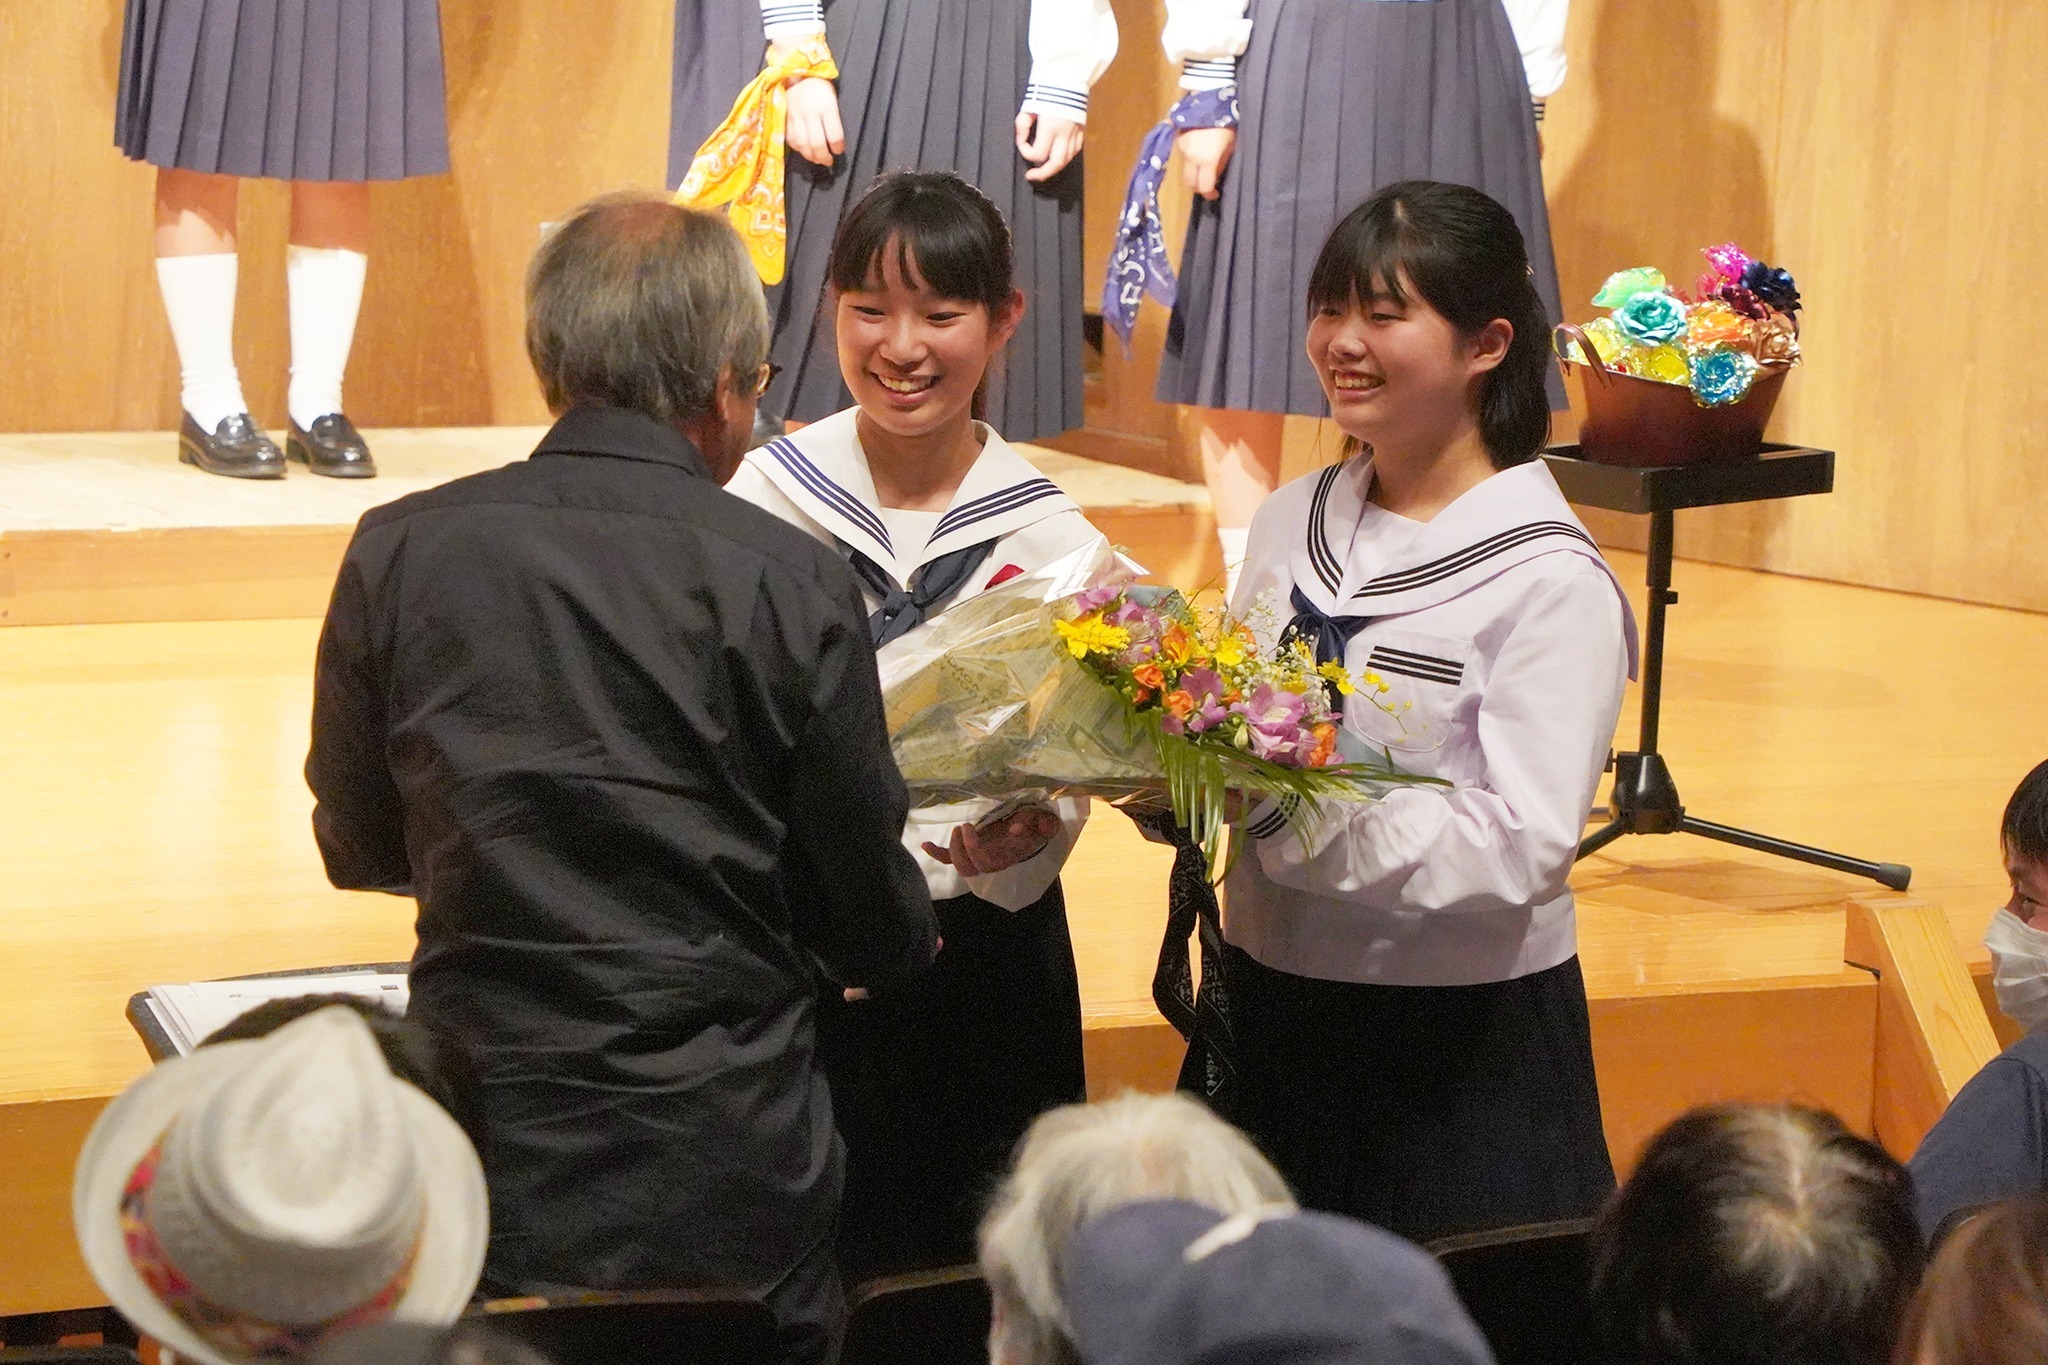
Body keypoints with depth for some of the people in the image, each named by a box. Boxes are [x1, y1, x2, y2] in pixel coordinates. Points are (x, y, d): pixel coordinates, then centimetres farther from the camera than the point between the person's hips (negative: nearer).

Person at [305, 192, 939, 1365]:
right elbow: (878, 933, -5)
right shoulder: (792, 584, -13)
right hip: (728, 1191, -2)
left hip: (480, 1178, 2)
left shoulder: (398, 554, -5)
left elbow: (359, 850, 9)